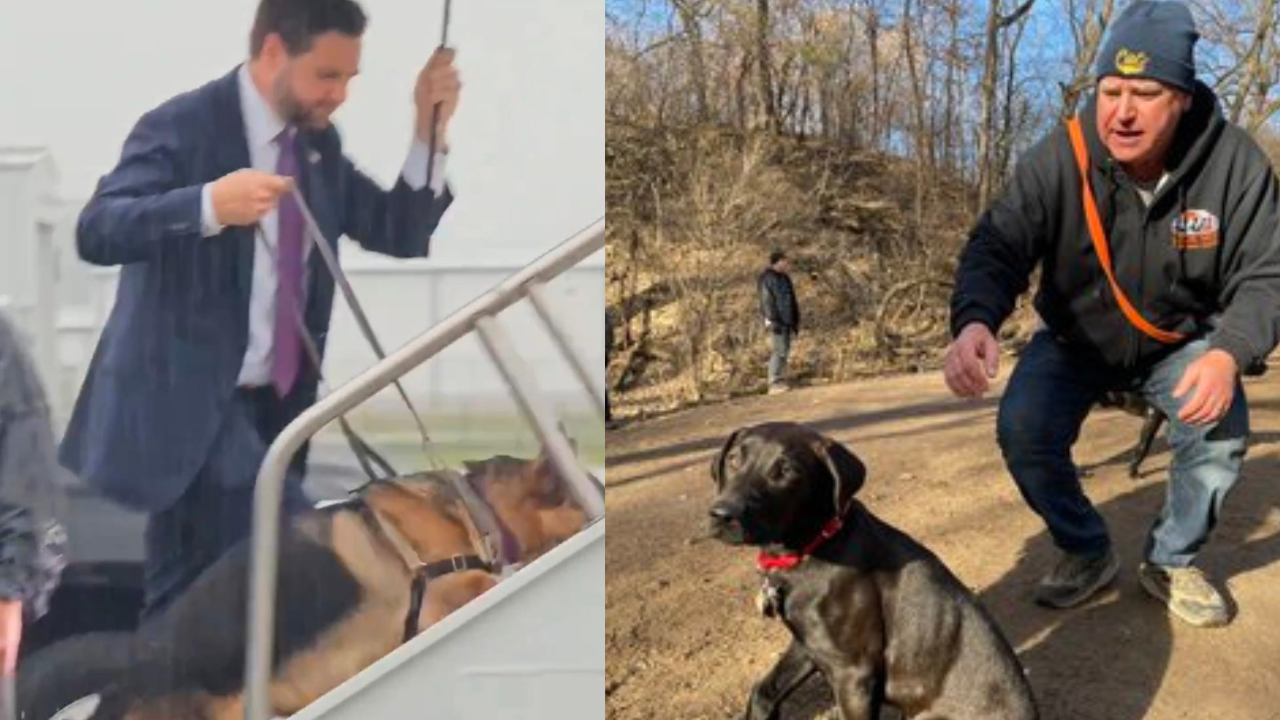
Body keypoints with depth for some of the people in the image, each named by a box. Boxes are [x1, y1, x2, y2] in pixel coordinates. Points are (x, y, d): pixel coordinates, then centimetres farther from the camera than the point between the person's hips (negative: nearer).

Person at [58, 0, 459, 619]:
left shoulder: (320, 142, 8)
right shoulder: (181, 127, -13)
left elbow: (400, 235, 7)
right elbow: (96, 231, -24)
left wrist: (429, 131, -6)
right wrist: (208, 204, -40)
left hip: (268, 404, 7)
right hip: (186, 399, -7)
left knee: (185, 591, 17)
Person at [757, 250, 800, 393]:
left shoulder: (784, 278, 17)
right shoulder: (768, 278, -10)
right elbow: (767, 301, -15)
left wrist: (794, 322, 19)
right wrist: (772, 321, -20)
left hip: (787, 320, 9)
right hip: (776, 321, -9)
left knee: (785, 350, 7)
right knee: (778, 350, -12)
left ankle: (781, 381, 10)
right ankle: (774, 383, -12)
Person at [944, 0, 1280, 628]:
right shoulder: (1058, 160, -26)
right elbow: (997, 246, -32)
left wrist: (1229, 353, -40)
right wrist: (974, 321, -55)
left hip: (1180, 340, 0)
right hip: (1075, 340, 0)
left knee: (1219, 431, -24)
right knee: (1022, 432, -21)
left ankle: (1170, 562, 5)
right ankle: (1087, 553, 6)